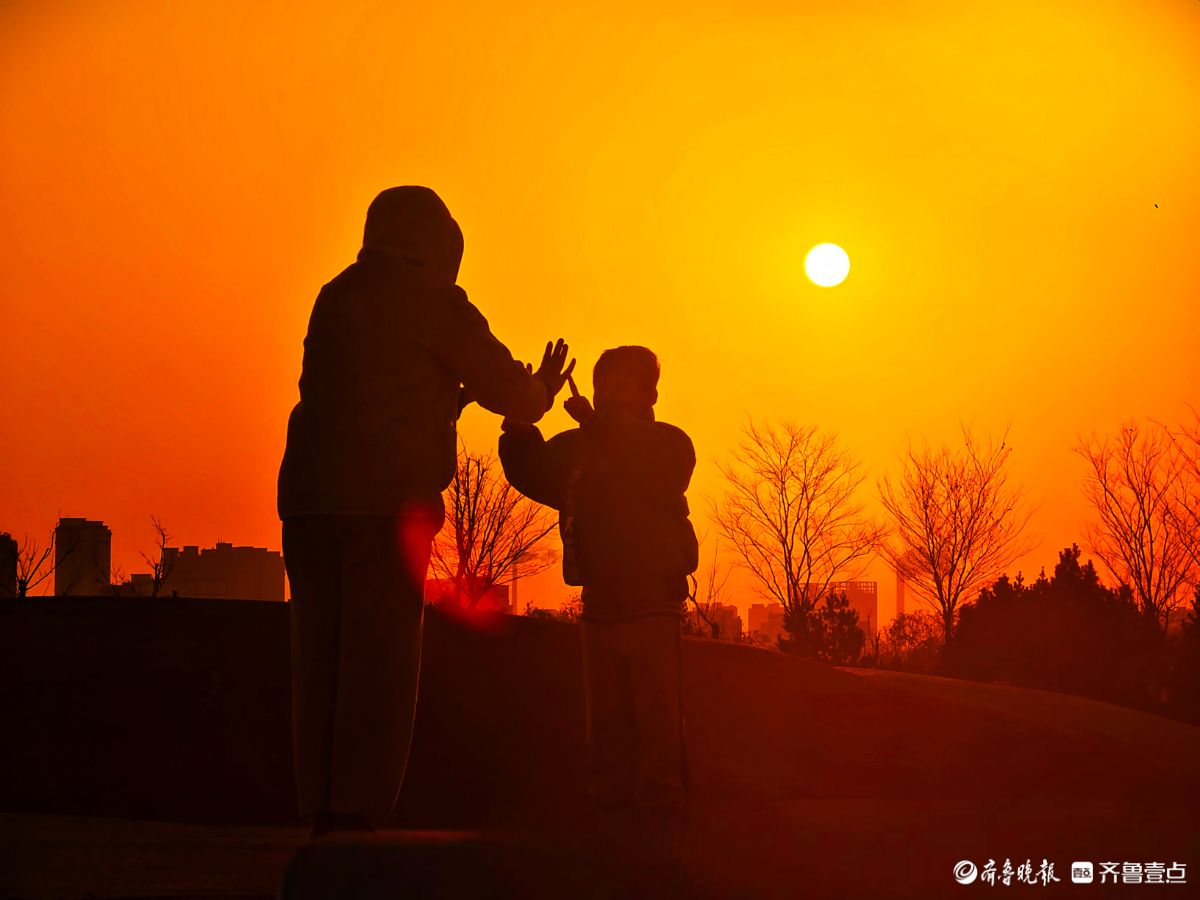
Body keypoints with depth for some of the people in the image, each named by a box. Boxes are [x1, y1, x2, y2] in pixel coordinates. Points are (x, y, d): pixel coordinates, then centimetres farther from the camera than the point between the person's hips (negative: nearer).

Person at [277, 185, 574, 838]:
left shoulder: (335, 296, 20)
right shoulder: (431, 299, 1)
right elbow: (502, 383, 5)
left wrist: (447, 397, 36)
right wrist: (541, 392, 26)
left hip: (310, 496, 6)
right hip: (385, 502, -6)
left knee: (322, 662, 7)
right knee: (378, 662, -5)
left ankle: (322, 816, 7)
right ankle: (357, 816, -9)